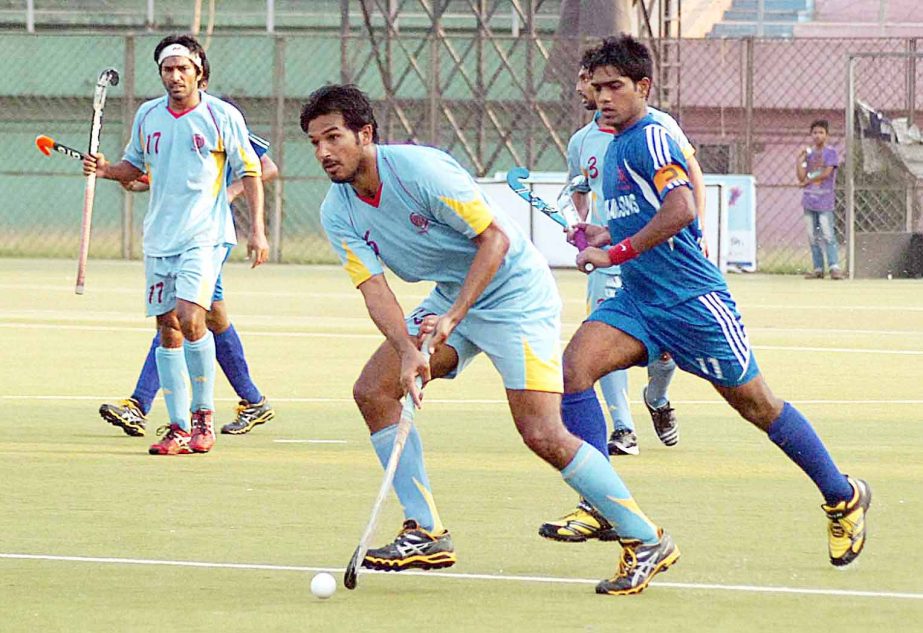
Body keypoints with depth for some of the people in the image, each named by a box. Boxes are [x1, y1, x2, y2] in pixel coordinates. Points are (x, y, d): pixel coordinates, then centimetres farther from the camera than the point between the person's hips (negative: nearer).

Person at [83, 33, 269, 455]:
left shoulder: (223, 116, -4)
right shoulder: (147, 116, 9)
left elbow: (249, 173, 1)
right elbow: (136, 167, 22)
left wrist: (257, 229, -6)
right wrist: (106, 170, 1)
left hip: (205, 235, -5)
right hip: (159, 237, 5)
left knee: (190, 317, -21)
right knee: (167, 329, 3)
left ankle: (203, 415, -7)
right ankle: (178, 429, 8)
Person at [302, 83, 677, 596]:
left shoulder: (419, 169, -25)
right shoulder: (338, 213, -5)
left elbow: (495, 237, -23)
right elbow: (374, 289, -12)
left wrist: (453, 317, -30)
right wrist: (407, 351, -30)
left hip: (515, 290, -8)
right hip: (449, 298, 8)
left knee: (542, 434, -18)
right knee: (372, 390, -6)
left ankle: (646, 541, -7)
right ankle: (425, 534, 1)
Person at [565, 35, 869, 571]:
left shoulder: (649, 137, -13)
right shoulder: (616, 148, 15)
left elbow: (681, 208, -28)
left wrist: (616, 252, -24)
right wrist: (603, 235, 11)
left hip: (691, 298, -8)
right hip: (639, 301, 8)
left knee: (756, 403, 2)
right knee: (576, 363, -15)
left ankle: (844, 498, 20)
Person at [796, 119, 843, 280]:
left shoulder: (830, 152, 0)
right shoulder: (808, 153, 14)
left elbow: (826, 174, -10)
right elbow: (801, 177, 8)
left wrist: (808, 181, -1)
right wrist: (799, 160, -2)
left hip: (824, 200, -6)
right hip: (809, 199, 6)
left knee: (828, 235, -13)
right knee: (812, 236, 5)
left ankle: (834, 267, -16)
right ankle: (818, 268, 8)